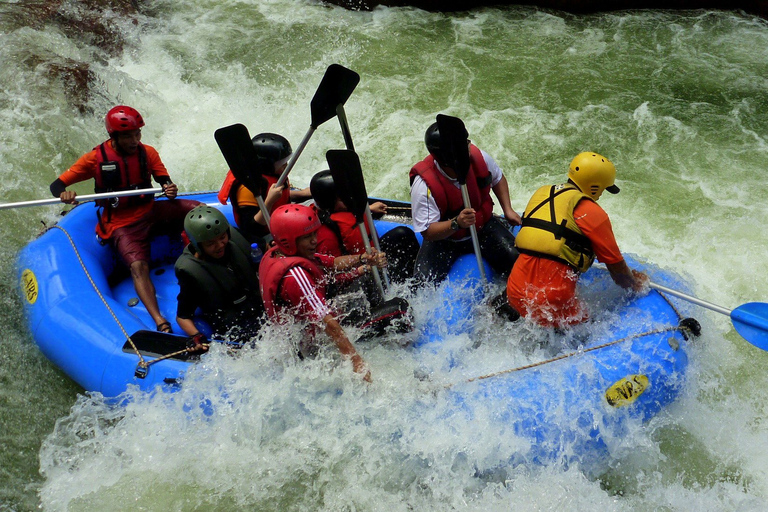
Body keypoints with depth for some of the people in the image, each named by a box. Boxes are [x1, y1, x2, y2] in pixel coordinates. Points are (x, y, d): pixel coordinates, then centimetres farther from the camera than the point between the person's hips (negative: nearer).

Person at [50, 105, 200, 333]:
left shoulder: (148, 153, 2)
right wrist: (64, 194, -30)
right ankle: (160, 323, -42)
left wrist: (170, 190, -23)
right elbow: (56, 184, -5)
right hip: (122, 223, -4)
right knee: (138, 266, -30)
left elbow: (164, 181, 2)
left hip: (151, 211, 4)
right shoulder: (96, 158, -7)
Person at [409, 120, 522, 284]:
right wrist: (456, 224, -43)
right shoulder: (424, 185, -30)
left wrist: (508, 210, 0)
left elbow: (497, 178, 8)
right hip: (442, 237, -3)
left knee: (517, 261, -18)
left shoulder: (477, 157, -17)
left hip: (482, 225, 3)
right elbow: (427, 232, -27)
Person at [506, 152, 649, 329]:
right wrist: (637, 285, 22)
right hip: (553, 305, -7)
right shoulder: (592, 213, -8)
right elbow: (616, 267, -1)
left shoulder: (541, 194, 12)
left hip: (514, 296, 7)